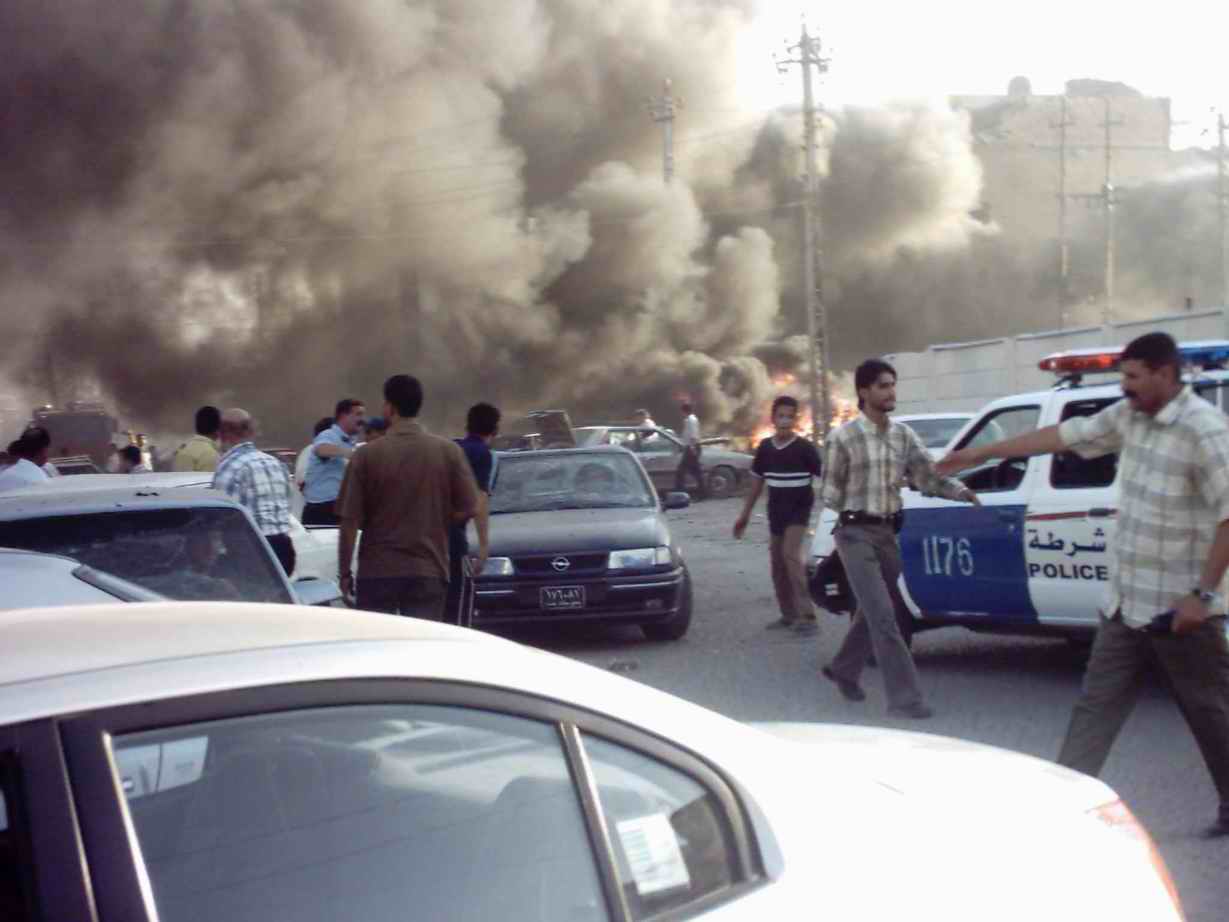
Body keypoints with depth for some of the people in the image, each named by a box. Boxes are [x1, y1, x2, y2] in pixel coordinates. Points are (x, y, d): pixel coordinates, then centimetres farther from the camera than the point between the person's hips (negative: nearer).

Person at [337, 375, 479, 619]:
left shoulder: (368, 455, -6)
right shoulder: (449, 451, -2)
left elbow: (350, 521, -6)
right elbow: (468, 507, -1)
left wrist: (344, 572, 3)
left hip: (377, 572, -1)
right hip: (429, 570, 1)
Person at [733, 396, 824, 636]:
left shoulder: (804, 448, -11)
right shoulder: (765, 448, 2)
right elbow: (757, 481, 12)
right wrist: (745, 515, 15)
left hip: (799, 509, -6)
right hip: (776, 511, 6)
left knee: (791, 555, -20)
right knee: (777, 562, 9)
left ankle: (807, 616, -21)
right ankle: (788, 614, 23)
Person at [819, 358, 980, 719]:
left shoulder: (904, 435, 7)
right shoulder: (845, 437, -8)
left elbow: (928, 474, 4)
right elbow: (829, 492, -1)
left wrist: (961, 492, -10)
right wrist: (856, 505, -14)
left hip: (888, 532, 6)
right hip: (856, 534, -6)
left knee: (874, 612, 16)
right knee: (883, 616, -12)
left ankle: (842, 669, 39)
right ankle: (904, 698, -12)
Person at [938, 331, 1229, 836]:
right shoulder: (1128, 416, 5)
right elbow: (1065, 435, 14)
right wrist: (982, 453, 18)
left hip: (1178, 607, -8)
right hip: (1124, 602, 8)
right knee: (1096, 704, 9)